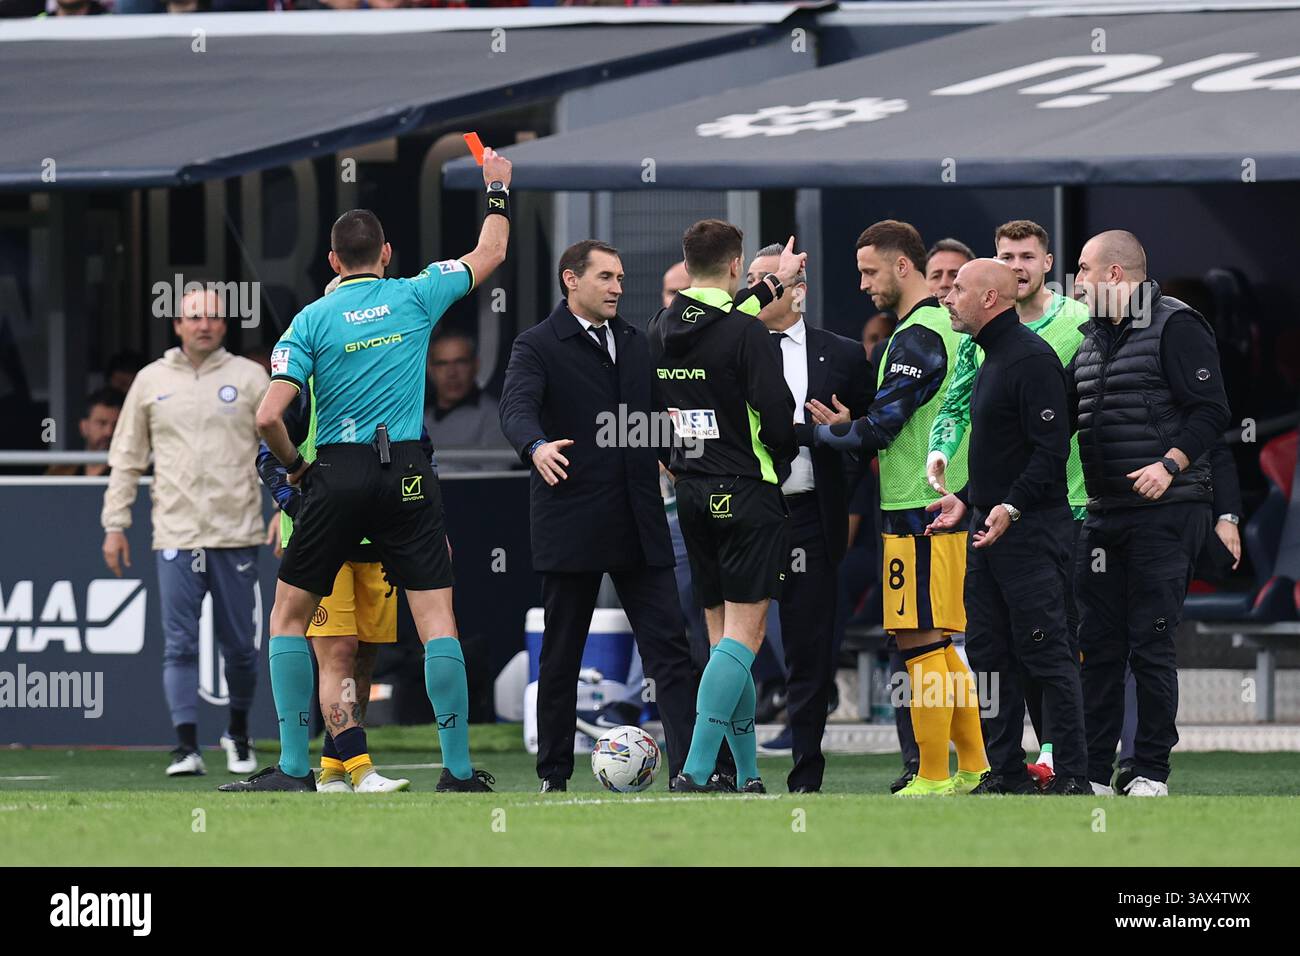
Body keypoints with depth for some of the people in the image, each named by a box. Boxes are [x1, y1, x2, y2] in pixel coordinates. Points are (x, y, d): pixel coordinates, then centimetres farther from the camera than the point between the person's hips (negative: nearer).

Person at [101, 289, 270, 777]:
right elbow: (126, 458, 13)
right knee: (180, 645, -7)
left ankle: (238, 733, 24)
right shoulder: (151, 381, 9)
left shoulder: (250, 378, 5)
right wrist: (114, 524, 8)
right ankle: (186, 746, -9)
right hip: (175, 536, 1)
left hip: (237, 535, -1)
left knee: (239, 645, 5)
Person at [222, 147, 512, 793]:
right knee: (437, 623, 1)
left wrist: (295, 467, 9)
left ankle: (293, 768, 4)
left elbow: (268, 417, -9)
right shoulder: (415, 297, 3)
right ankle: (459, 769, -3)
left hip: (336, 475, -1)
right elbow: (490, 254, 20)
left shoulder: (312, 320, 0)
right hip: (406, 475, 1)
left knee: (289, 618, 11)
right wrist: (498, 190, 35)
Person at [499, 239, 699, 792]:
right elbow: (517, 408, -20)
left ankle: (689, 767, -9)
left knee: (669, 648, -5)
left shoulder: (635, 344, 16)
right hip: (571, 525, -5)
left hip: (638, 522, 5)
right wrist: (536, 446, -39)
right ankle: (553, 775, 13)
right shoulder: (538, 346, -4)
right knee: (561, 654, 4)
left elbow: (655, 410, 23)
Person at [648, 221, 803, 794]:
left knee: (722, 633, 13)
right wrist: (780, 465, 5)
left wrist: (774, 283, 38)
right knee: (744, 633, -7)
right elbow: (777, 413, -16)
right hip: (747, 492, -7)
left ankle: (747, 772, 15)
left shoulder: (662, 330, 6)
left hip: (692, 496, 7)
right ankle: (696, 770, -18)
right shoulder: (747, 335, -14)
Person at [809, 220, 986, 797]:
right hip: (943, 505, 10)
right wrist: (847, 424, 9)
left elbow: (879, 430, -17)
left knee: (920, 642, -7)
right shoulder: (944, 327, 16)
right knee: (936, 643, 14)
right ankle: (974, 767, 17)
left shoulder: (916, 337, -15)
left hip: (917, 511, -10)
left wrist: (819, 431, -1)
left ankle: (933, 779, -6)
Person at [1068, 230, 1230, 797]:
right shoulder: (1092, 339, 18)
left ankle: (1151, 772, 1)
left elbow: (1210, 411, -12)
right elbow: (1063, 416, 24)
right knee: (1098, 643, 6)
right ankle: (1093, 772, 9)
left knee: (1151, 643, -5)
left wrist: (1169, 464, -23)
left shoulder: (1175, 327, -6)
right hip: (1104, 512, 8)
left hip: (1165, 511, -8)